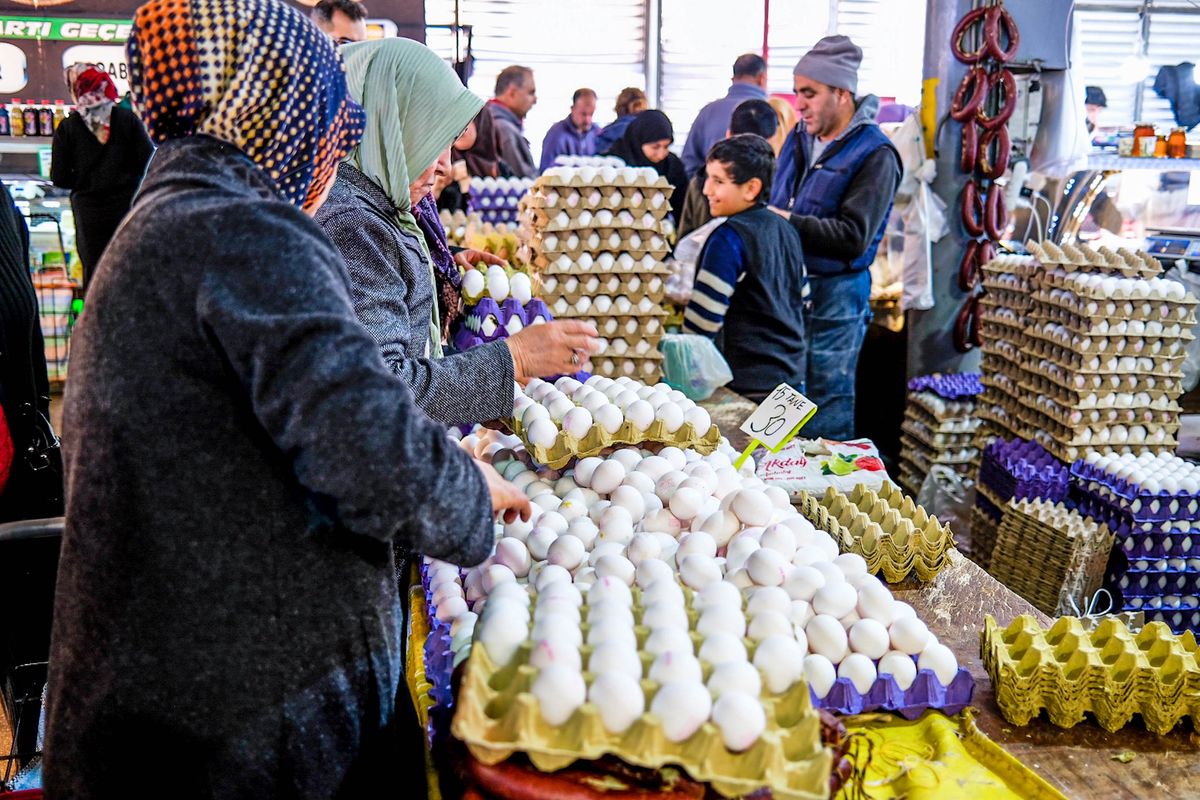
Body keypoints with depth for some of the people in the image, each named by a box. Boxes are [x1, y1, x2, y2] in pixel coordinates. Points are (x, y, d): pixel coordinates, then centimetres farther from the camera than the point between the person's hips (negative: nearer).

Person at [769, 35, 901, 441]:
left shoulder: (875, 155, -13)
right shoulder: (799, 137, 10)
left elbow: (854, 237, -21)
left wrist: (786, 222, -20)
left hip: (834, 292, -7)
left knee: (826, 414, 3)